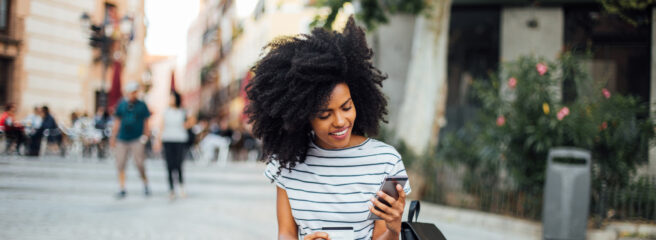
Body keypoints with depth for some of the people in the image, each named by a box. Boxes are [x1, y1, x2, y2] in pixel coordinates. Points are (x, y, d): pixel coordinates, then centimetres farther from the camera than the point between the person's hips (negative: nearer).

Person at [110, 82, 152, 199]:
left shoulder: (142, 105, 4)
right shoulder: (122, 105, 8)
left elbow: (146, 122, 8)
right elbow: (117, 122, 13)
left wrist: (146, 136, 0)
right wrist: (113, 137, 10)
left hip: (137, 139, -2)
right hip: (122, 139, 3)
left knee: (139, 163, -9)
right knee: (120, 164, 2)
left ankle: (145, 185, 13)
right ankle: (122, 189, 10)